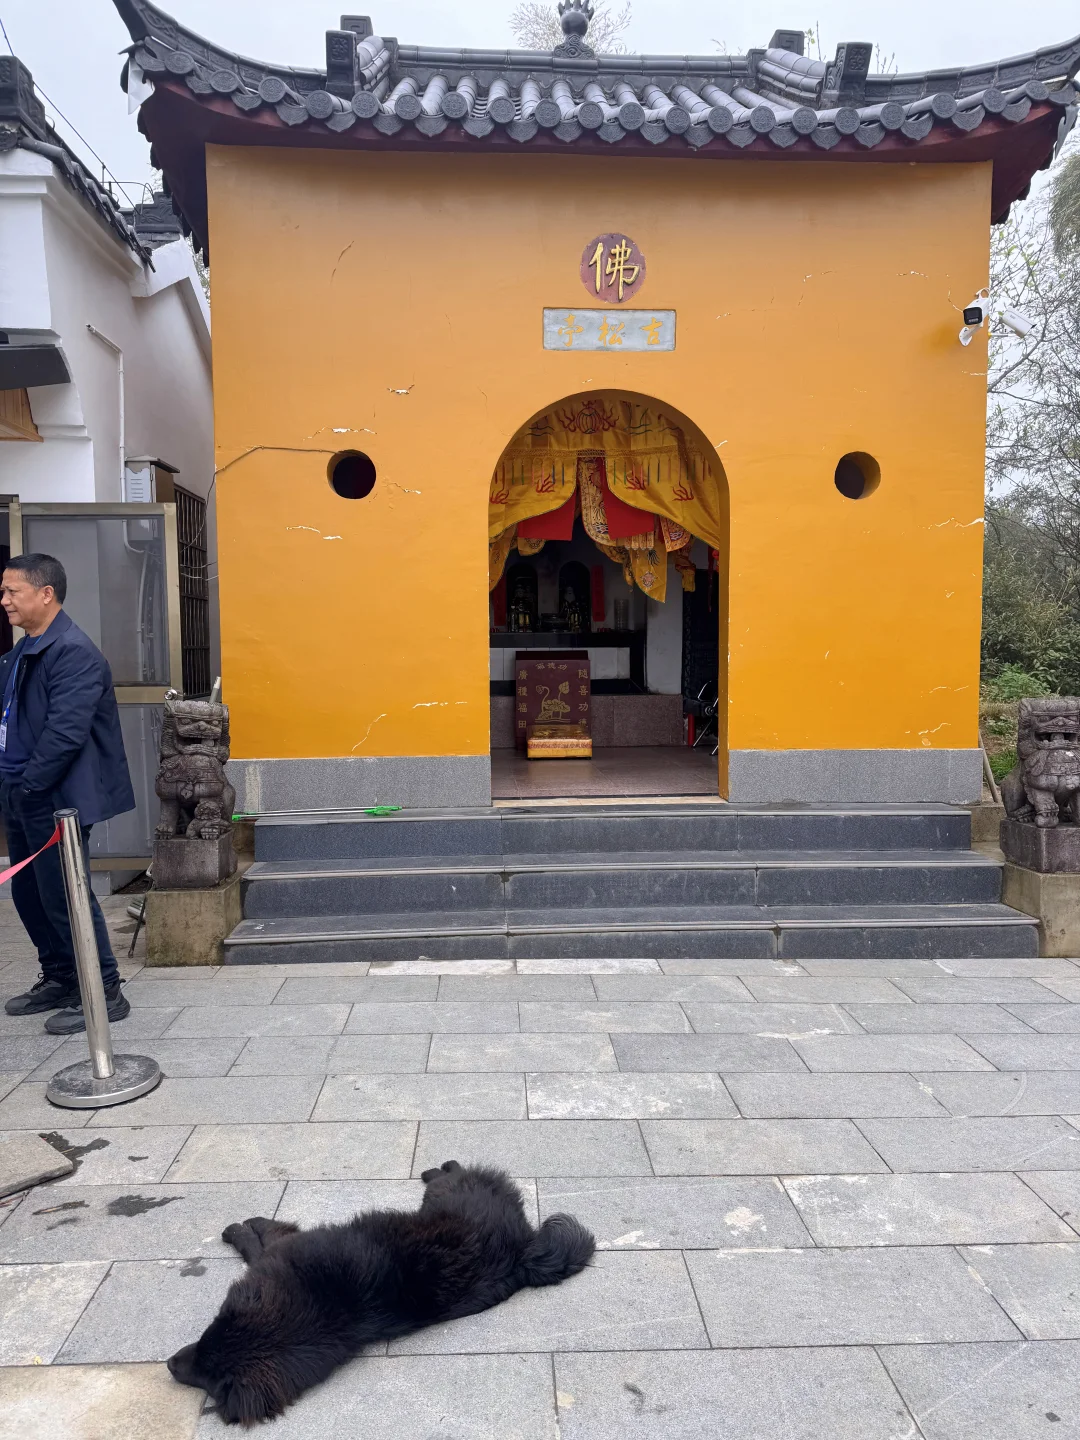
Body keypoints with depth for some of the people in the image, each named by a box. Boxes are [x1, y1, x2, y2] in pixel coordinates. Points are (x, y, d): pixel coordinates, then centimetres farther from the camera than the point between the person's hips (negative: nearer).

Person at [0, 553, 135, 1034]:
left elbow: (66, 731, -24)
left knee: (63, 897, -2)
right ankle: (59, 980, 32)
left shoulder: (74, 652, -17)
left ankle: (104, 992, 11)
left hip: (55, 799, -9)